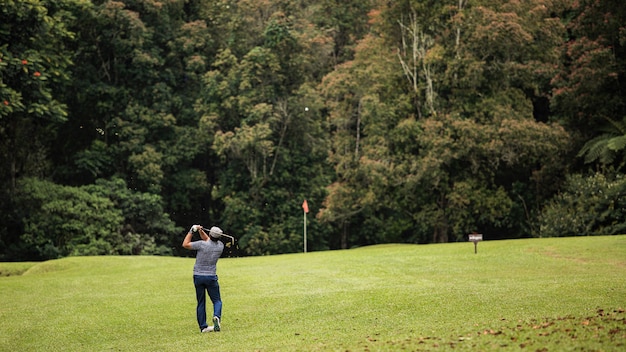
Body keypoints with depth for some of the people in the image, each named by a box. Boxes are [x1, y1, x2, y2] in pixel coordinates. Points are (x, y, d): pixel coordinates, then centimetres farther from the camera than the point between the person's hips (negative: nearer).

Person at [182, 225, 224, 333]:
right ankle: (217, 316, -20)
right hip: (211, 277, 1)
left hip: (198, 276, 0)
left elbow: (185, 244, -3)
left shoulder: (202, 244, -14)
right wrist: (200, 230, 8)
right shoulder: (220, 246, -2)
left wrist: (191, 231, 4)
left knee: (201, 302, 9)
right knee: (217, 300, 9)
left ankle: (203, 326, 7)